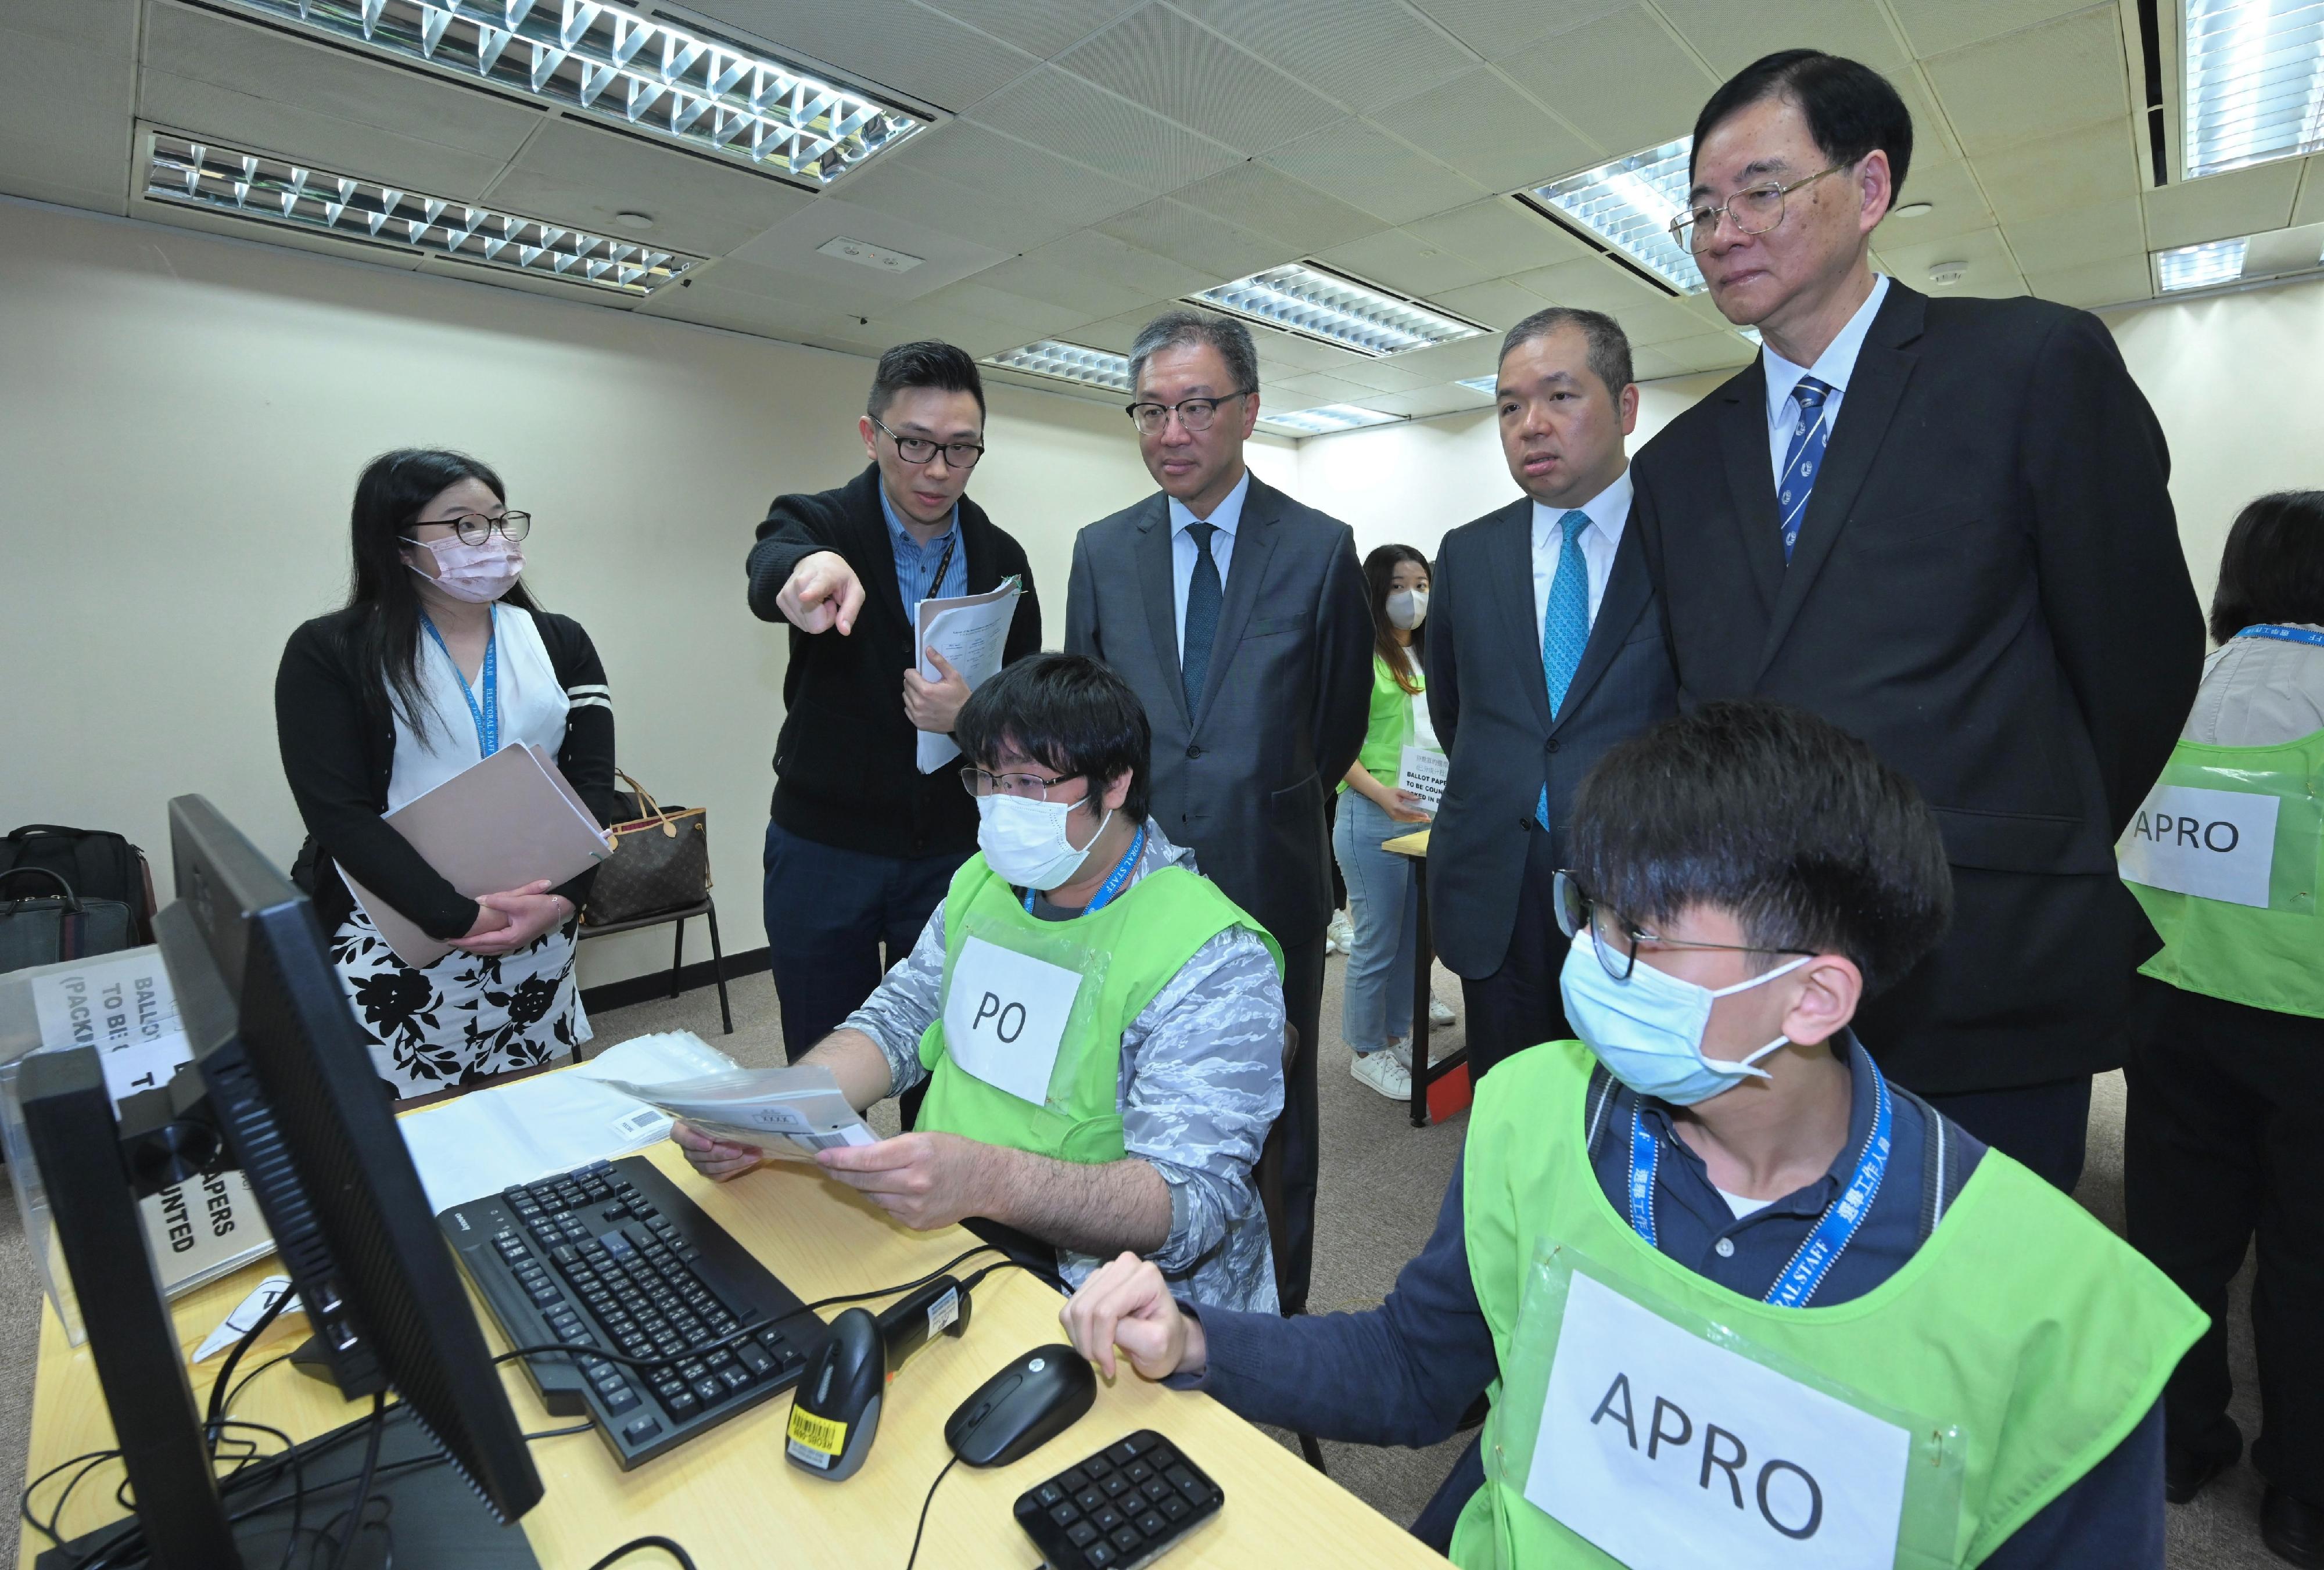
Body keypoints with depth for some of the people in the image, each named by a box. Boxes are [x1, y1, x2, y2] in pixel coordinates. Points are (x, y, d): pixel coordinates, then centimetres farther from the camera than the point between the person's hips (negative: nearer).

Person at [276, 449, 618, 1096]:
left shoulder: (560, 644, 6)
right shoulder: (329, 653, -2)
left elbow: (592, 780, -1)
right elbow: (340, 815, -10)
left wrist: (562, 898, -16)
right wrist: (462, 917, -19)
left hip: (539, 944, 3)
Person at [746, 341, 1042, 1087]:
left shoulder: (1002, 559, 1)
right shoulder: (814, 522, -6)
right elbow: (769, 572, -30)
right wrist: (810, 569, -55)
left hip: (953, 853, 2)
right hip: (824, 849, -1)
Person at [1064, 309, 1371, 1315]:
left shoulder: (1320, 549, -3)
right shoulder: (1101, 551, 5)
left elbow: (1341, 723, 5)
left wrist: (1267, 811, 10)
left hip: (1269, 881, -2)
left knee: (1274, 1109, 13)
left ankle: (1278, 1307, 35)